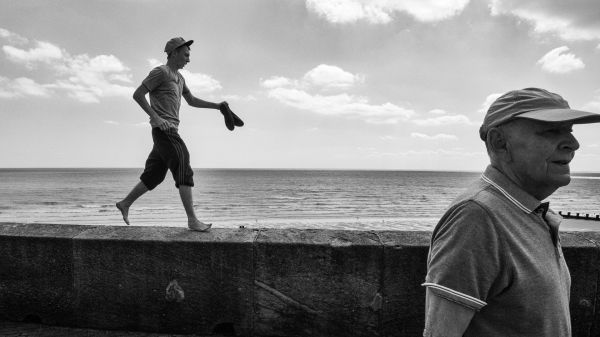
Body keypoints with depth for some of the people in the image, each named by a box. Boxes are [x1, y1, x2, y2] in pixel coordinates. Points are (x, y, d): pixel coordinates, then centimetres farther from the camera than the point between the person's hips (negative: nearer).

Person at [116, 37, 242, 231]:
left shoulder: (178, 77, 22)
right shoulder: (160, 72, -7)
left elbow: (191, 101, 30)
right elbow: (138, 94, -12)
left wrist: (217, 106, 22)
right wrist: (155, 117, -19)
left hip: (170, 131, 10)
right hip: (164, 130, -10)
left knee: (154, 176, 13)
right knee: (184, 171, -14)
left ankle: (125, 204, 25)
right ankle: (192, 220, -13)